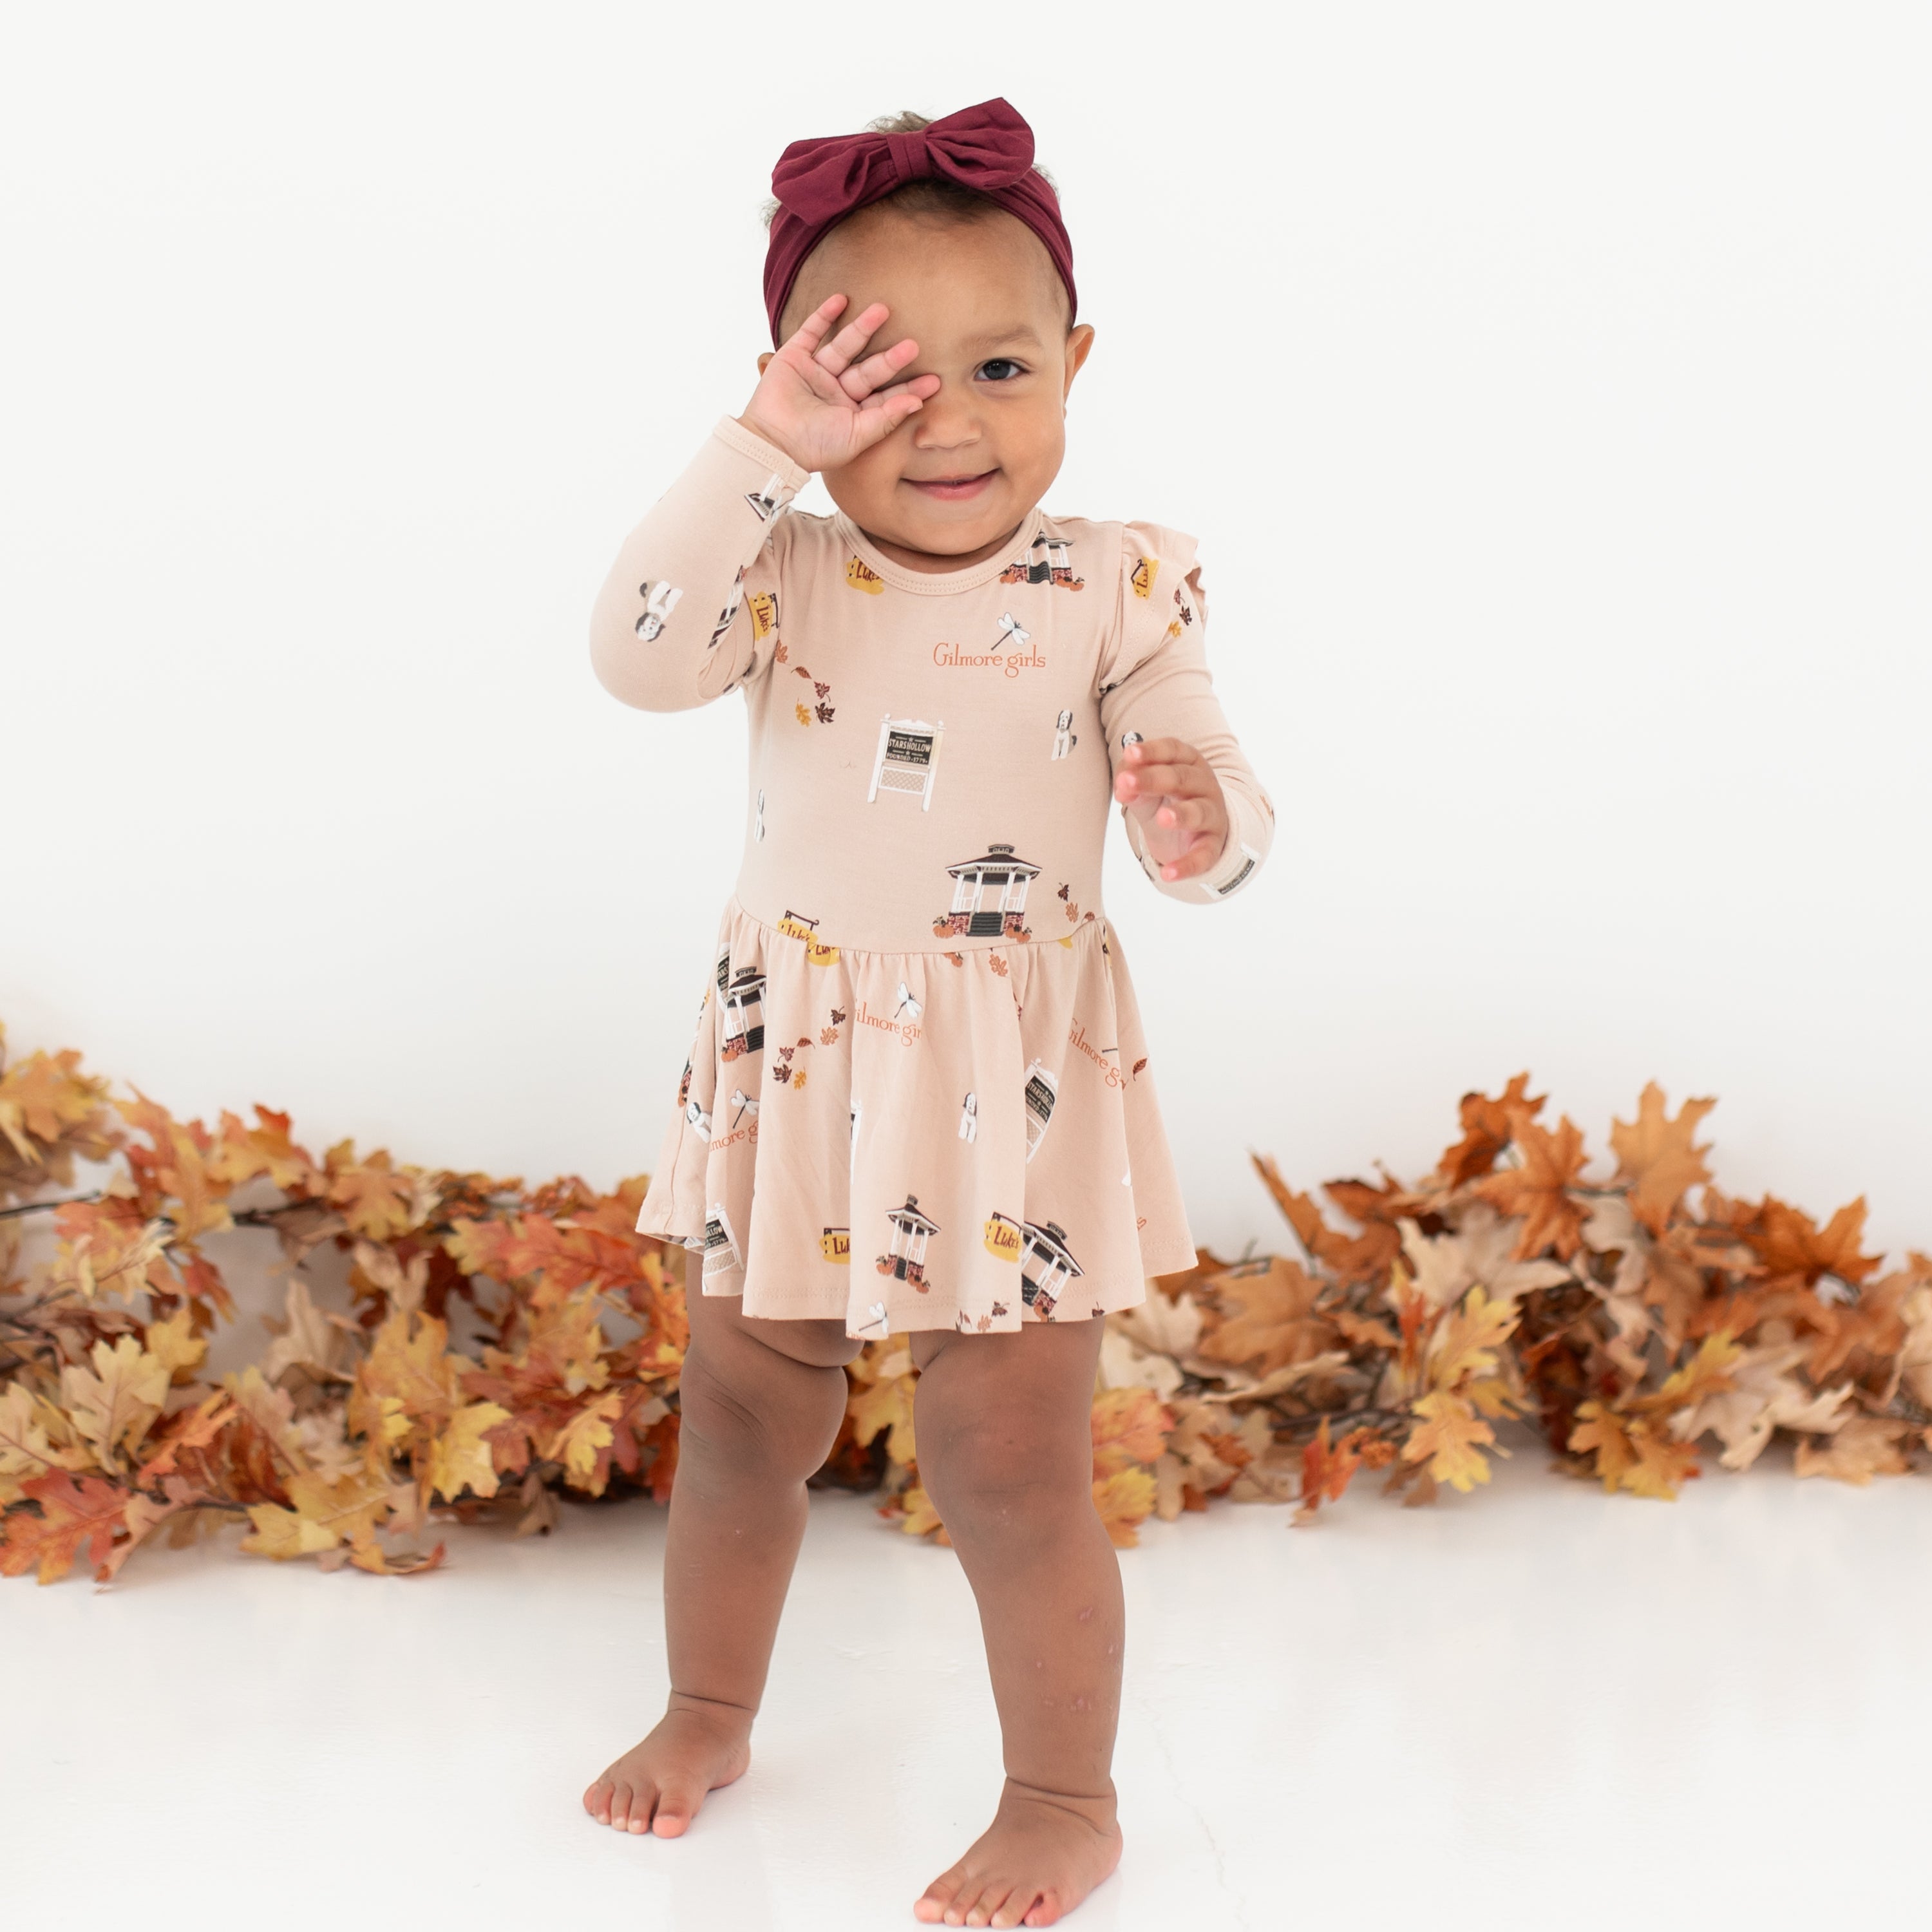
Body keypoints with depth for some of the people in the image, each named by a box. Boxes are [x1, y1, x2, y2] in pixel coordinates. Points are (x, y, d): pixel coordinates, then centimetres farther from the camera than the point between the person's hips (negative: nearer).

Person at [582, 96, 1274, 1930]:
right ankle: (708, 1711, 42)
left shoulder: (1111, 591, -7)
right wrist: (760, 446, -26)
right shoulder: (789, 572, -3)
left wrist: (1203, 820, -31)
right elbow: (641, 650, -22)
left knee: (1007, 1467, 1)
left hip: (1011, 1088, -3)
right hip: (793, 1066, 3)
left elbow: (1213, 808, -7)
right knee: (739, 1414, 17)